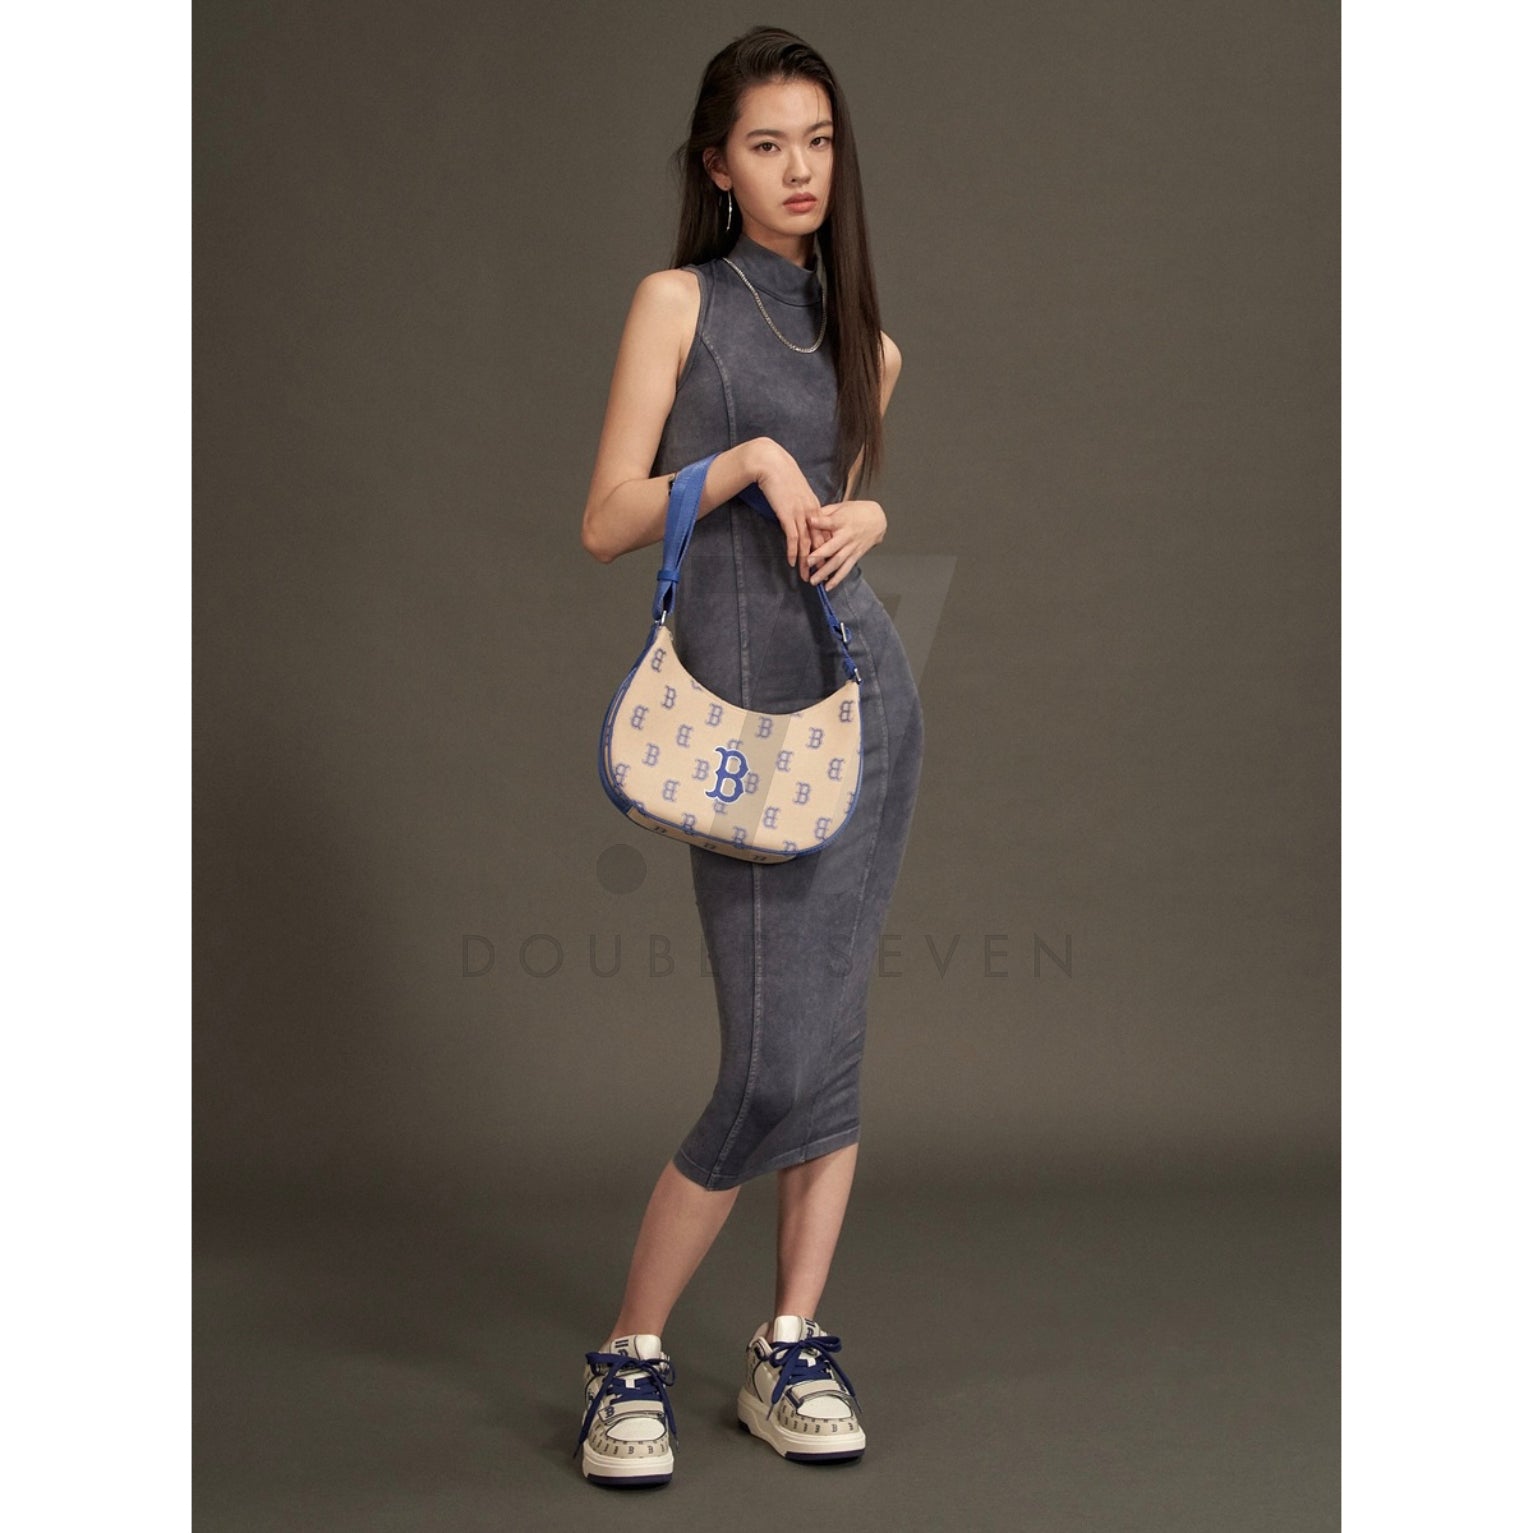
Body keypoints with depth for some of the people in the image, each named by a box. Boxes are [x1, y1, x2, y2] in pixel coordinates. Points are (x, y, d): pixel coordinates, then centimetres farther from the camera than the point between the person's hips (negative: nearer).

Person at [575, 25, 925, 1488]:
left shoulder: (863, 339, 15)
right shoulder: (680, 300, 1)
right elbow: (606, 521, -4)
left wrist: (863, 516, 6)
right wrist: (745, 460, -16)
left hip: (865, 688, 5)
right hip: (742, 703, -5)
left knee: (829, 1038, 5)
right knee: (775, 1063, -8)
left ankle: (791, 1352, 16)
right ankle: (630, 1357, 8)